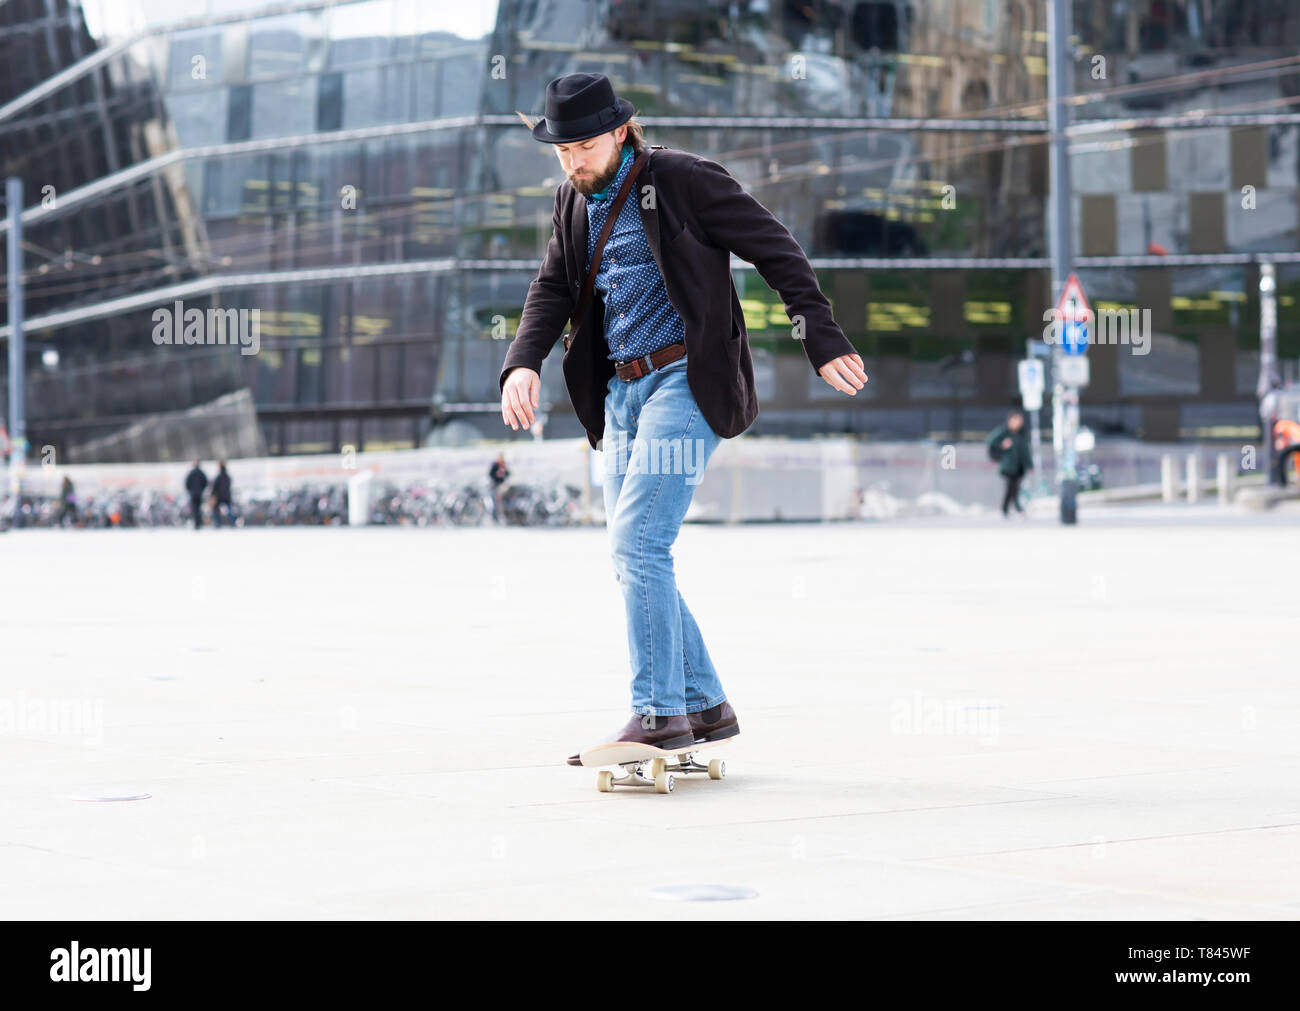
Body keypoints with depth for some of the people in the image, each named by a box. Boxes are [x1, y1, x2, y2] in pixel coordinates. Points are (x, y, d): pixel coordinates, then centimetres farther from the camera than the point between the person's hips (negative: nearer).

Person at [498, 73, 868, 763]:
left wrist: (822, 341, -11)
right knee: (634, 557, 7)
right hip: (621, 390, 8)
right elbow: (553, 288, 16)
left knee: (635, 541, -16)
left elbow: (776, 250, -7)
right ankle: (705, 706, 16)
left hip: (686, 379, -8)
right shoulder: (574, 202, 13)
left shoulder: (681, 180, -8)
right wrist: (523, 362, -3)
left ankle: (659, 712, -11)